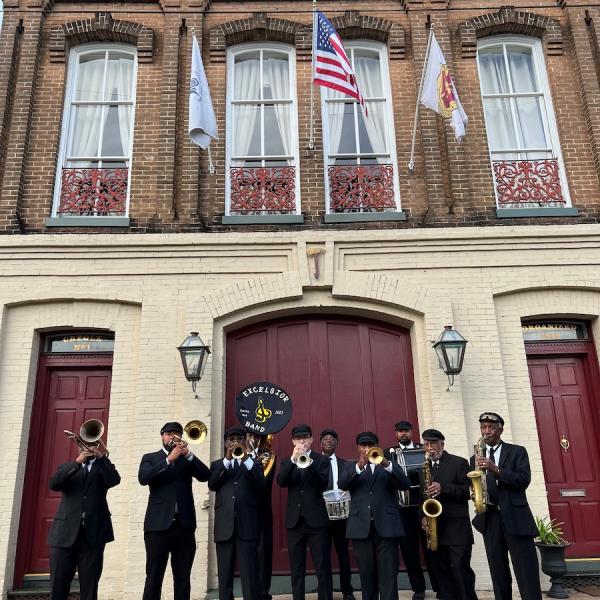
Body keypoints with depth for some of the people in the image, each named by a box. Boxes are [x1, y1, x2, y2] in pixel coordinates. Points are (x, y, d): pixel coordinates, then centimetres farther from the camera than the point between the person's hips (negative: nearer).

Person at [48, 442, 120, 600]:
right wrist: (77, 462, -10)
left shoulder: (103, 467, 15)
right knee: (58, 584, -1)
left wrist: (101, 457, -9)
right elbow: (53, 484, -3)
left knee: (89, 584, 0)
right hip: (65, 531, 1)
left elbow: (114, 480, -6)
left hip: (93, 532, -1)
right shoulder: (68, 467, 17)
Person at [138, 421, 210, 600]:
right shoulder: (150, 458, 10)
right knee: (153, 578, -2)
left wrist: (189, 455, -11)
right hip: (159, 524, -2)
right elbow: (143, 478, -10)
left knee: (183, 579, 4)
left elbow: (206, 476, 0)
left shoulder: (187, 459, 16)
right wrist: (169, 459, -16)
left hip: (184, 525, 2)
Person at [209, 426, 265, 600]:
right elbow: (212, 485, -3)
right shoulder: (218, 465, 16)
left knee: (250, 576, -6)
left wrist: (246, 459, -14)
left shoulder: (254, 463, 13)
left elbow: (260, 486, -5)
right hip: (224, 526, 2)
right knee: (225, 576, 7)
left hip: (247, 526, -2)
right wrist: (227, 460, -13)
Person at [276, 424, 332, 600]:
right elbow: (281, 482, -8)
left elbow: (323, 485, -11)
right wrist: (293, 459, -20)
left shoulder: (321, 460, 4)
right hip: (294, 520, 2)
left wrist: (309, 464, -24)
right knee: (296, 569, 7)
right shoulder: (287, 462, 11)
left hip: (316, 519, -2)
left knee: (323, 567, -1)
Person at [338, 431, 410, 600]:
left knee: (388, 577, -6)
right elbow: (342, 484, -7)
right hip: (361, 527, 1)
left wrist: (386, 464, -21)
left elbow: (405, 485, -5)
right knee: (367, 576, 7)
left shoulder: (388, 465, 11)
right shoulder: (351, 466, 12)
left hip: (386, 525, -1)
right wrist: (359, 467, -25)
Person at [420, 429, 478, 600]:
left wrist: (443, 488, -20)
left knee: (461, 571, -8)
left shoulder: (459, 463, 2)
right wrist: (423, 516, 1)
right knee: (441, 573, 7)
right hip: (433, 529, 5)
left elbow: (467, 491, -7)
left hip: (456, 528, -4)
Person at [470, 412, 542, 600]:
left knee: (527, 574, -6)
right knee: (498, 575, 8)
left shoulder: (517, 452, 5)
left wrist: (496, 469, -20)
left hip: (516, 517, -3)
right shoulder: (476, 458, 16)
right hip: (490, 518, 4)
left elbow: (524, 480, -9)